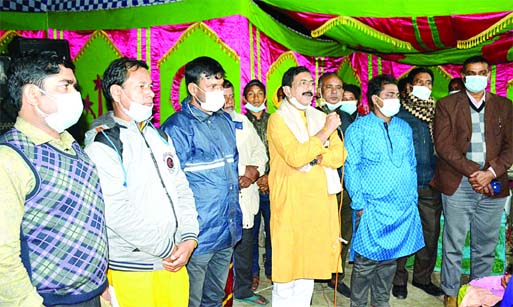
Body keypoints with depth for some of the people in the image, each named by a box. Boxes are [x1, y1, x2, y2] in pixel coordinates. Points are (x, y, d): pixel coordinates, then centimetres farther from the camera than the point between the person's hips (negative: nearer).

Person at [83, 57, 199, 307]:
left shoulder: (160, 136, 10)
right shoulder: (101, 145, -11)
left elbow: (181, 189, 8)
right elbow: (117, 213, -19)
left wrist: (189, 239, -5)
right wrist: (168, 249, -13)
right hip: (132, 268, -6)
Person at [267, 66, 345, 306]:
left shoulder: (321, 117, 13)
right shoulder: (277, 119, -5)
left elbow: (340, 155, 4)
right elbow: (294, 157, -19)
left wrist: (315, 158, -13)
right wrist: (325, 131, -15)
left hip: (320, 199, 5)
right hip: (290, 202, -5)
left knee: (309, 259, 14)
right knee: (287, 261, 1)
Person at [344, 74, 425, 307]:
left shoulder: (404, 128, 12)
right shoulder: (358, 128, -3)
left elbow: (411, 166, 16)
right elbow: (351, 169, -6)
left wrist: (412, 199, 10)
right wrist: (359, 204, -11)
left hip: (403, 208, 5)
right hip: (372, 208, -5)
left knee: (389, 261, 13)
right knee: (366, 262, 0)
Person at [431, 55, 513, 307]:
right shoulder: (446, 105, 3)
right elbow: (443, 144, -6)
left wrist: (492, 172, -10)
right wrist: (472, 172, -14)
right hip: (457, 184, -2)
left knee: (486, 247, 11)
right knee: (453, 245, 5)